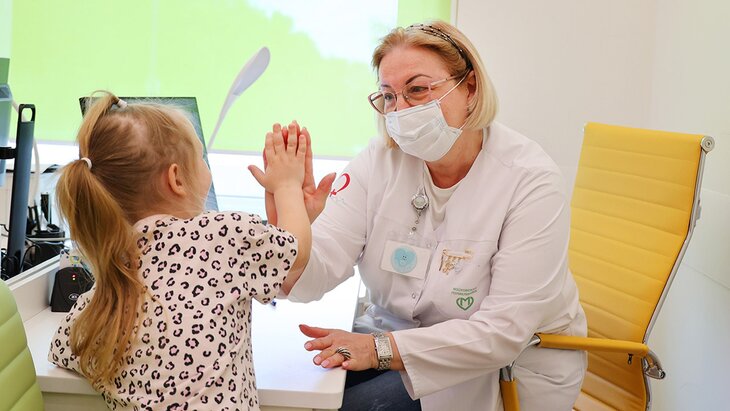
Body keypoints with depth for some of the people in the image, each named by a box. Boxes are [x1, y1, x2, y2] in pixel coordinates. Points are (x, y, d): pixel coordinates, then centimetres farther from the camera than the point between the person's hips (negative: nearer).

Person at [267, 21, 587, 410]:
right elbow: (313, 277, -16)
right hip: (396, 333, 5)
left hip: (514, 361, -4)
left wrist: (382, 349, -31)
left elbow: (505, 330, -23)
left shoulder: (530, 180, -19)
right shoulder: (378, 163, -6)